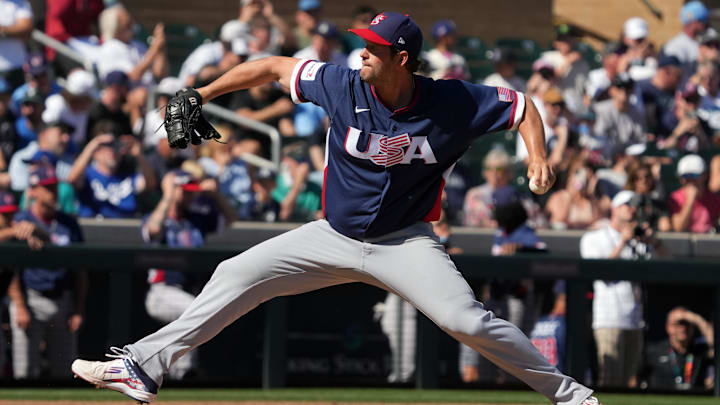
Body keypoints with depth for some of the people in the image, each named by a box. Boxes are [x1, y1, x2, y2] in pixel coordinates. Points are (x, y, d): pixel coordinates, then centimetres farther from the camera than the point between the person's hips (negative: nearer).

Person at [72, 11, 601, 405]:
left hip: (404, 244, -3)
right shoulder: (343, 86, -14)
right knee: (235, 276, -2)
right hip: (334, 237, 3)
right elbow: (274, 67, -1)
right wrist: (201, 94, -2)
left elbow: (522, 106, -5)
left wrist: (537, 155, -23)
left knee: (467, 320, -23)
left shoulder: (452, 103, -18)